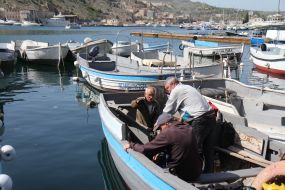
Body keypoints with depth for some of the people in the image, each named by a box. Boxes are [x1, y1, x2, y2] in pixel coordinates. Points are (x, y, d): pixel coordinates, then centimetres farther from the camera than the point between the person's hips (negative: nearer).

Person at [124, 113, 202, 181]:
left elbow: (144, 149, -13)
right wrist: (160, 152, 22)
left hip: (181, 176, -7)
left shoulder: (166, 133, -17)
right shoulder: (189, 130, 4)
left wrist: (131, 145, 4)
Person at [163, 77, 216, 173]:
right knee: (208, 147, 15)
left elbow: (167, 111, 1)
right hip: (211, 115, 10)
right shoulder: (187, 87, 23)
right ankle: (209, 171, 24)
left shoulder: (176, 91, -3)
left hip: (200, 119, -10)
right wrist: (182, 118, 29)